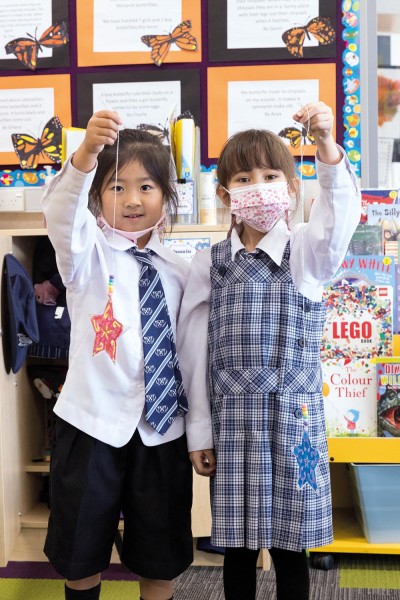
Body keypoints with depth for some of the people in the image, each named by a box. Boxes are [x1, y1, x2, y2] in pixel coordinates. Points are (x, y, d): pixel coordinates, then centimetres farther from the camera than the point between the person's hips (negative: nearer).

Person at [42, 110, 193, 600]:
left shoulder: (178, 270, 4)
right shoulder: (88, 253, -4)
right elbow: (61, 214, -27)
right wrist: (86, 154, -46)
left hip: (163, 429, 2)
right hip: (93, 423, -2)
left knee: (161, 557, 15)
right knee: (82, 548, 14)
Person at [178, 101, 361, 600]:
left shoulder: (306, 252, 0)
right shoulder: (209, 264, 3)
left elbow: (339, 215, -23)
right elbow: (195, 352, 4)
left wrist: (327, 146, -40)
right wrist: (199, 431, 3)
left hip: (294, 419, -1)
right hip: (233, 422, 1)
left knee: (290, 546, 9)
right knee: (237, 546, 11)